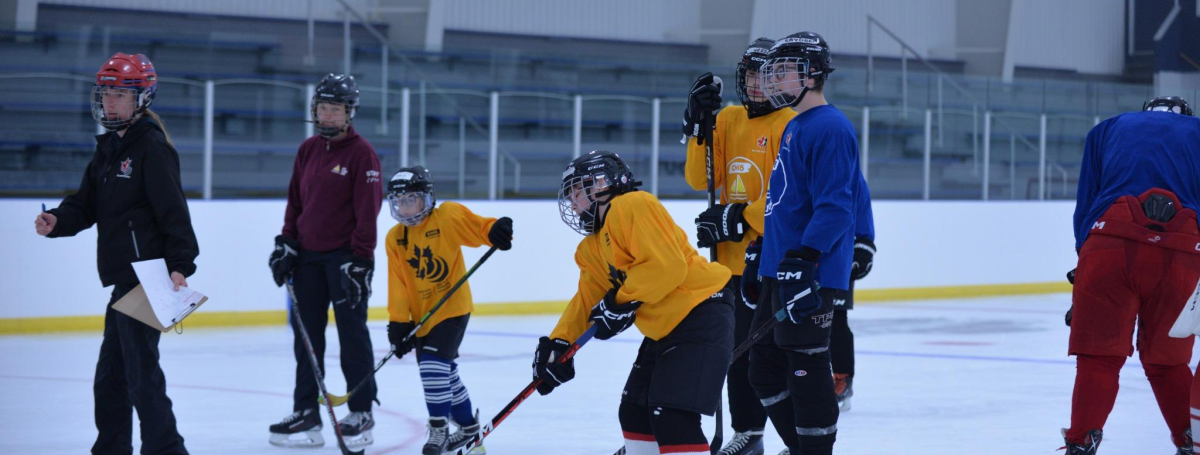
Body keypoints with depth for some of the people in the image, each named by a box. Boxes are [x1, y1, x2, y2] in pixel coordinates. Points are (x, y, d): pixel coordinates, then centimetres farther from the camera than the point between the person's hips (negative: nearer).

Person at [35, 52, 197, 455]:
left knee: (141, 372, -11)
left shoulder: (152, 148, -11)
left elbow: (174, 210, -18)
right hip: (125, 280, 10)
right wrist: (57, 221, -3)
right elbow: (87, 203, 17)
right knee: (110, 374, 16)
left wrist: (180, 264, -26)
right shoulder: (108, 149, 18)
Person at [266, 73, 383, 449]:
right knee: (307, 335, 6)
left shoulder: (362, 154, -9)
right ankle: (305, 413, 10)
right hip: (308, 255, 6)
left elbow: (367, 213, -13)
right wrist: (286, 243, 8)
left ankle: (361, 414, 7)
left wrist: (359, 261, -17)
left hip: (345, 256, -6)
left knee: (352, 334, -1)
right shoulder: (308, 150, 10)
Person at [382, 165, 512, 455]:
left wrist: (496, 230, -42)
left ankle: (439, 430, -12)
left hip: (453, 307, -6)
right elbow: (397, 284, 0)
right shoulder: (394, 239, 2)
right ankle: (468, 426, 31)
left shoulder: (448, 216, -10)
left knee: (434, 363, -19)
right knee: (444, 372, 14)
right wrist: (398, 321, -6)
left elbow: (478, 227, -19)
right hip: (422, 315, 6)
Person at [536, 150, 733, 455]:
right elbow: (587, 301, 16)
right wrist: (558, 344, 3)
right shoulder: (592, 248, 17)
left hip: (701, 314, -11)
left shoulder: (633, 207, -15)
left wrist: (620, 302, -20)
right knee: (635, 413, 16)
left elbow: (667, 265, -24)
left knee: (672, 416, -19)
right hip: (664, 328, 11)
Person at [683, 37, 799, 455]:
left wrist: (740, 218, -21)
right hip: (734, 257, 7)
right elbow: (700, 179, 5)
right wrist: (698, 126, -7)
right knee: (740, 348, 14)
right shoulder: (728, 120, 11)